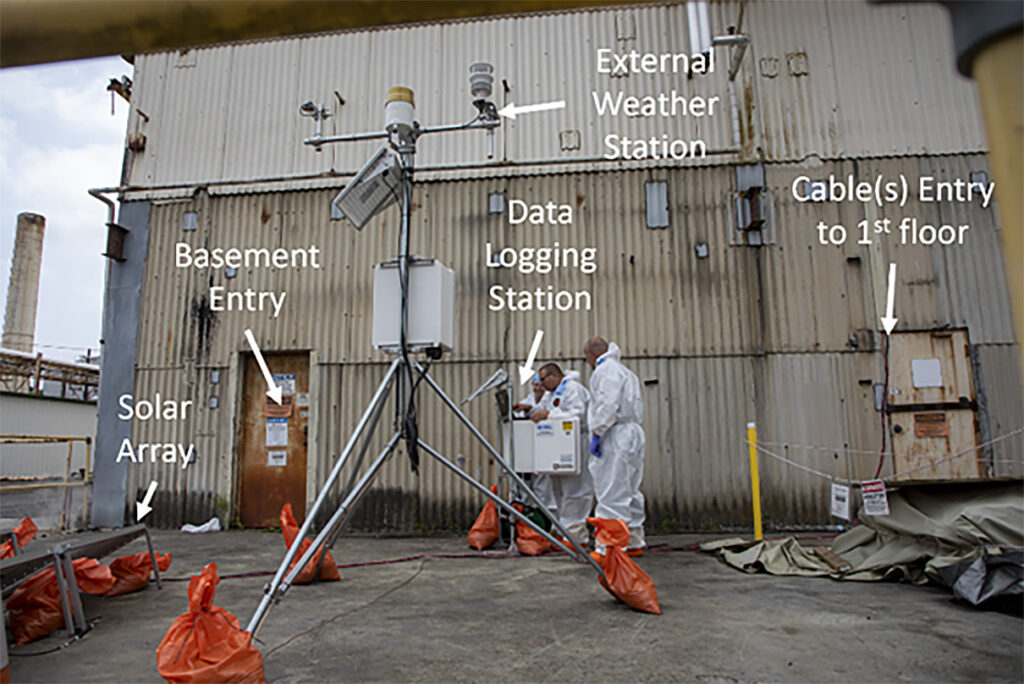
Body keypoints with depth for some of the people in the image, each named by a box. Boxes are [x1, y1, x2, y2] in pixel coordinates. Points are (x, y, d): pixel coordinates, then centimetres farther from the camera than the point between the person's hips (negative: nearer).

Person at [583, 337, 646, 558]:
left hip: (616, 435, -10)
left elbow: (608, 405, -20)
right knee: (629, 492, 14)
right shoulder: (625, 372, 24)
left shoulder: (606, 369, -7)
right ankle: (634, 542, 21)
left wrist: (596, 434, -18)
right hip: (633, 433, 10)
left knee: (612, 495, -9)